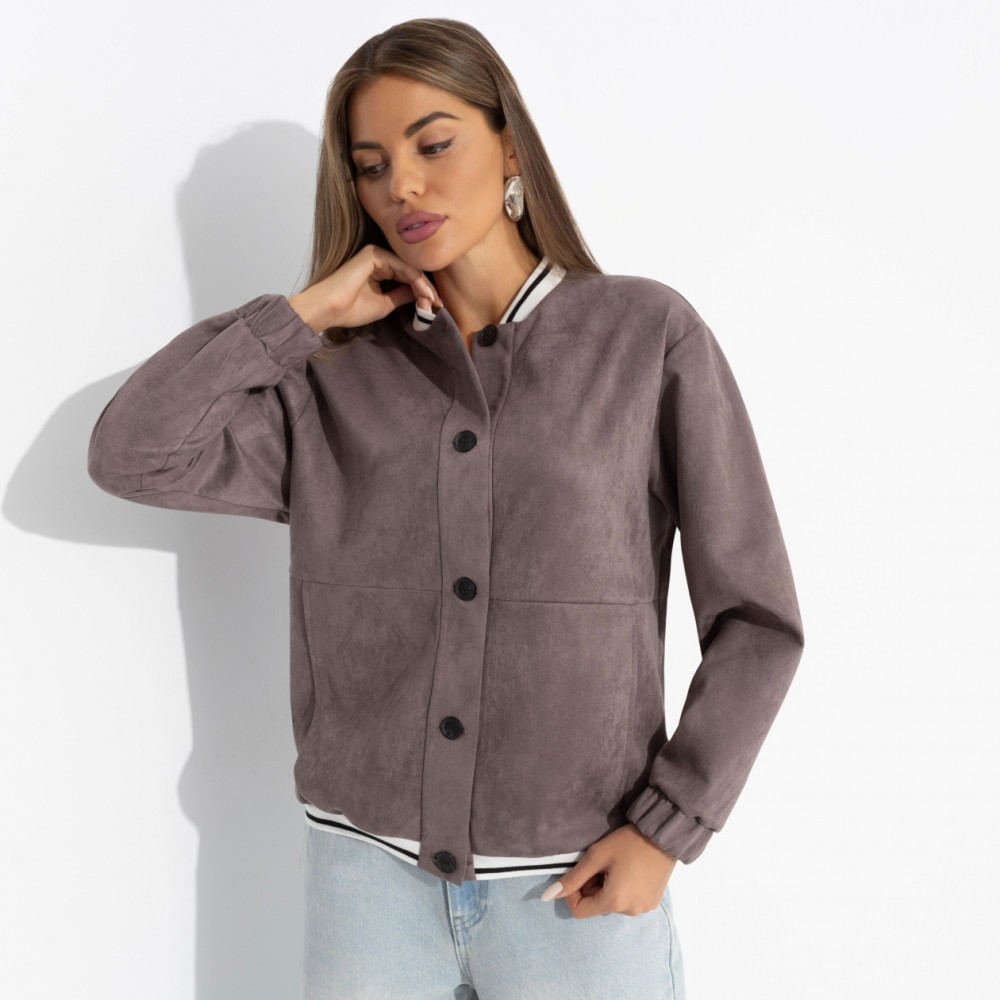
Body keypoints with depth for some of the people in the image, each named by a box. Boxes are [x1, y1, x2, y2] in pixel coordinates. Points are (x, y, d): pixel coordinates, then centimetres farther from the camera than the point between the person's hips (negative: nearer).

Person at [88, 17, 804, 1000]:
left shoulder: (649, 336, -5)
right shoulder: (337, 380, 2)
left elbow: (754, 619, -4)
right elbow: (131, 454, -9)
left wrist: (665, 830, -9)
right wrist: (311, 309, -8)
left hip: (576, 882, -2)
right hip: (370, 866, 2)